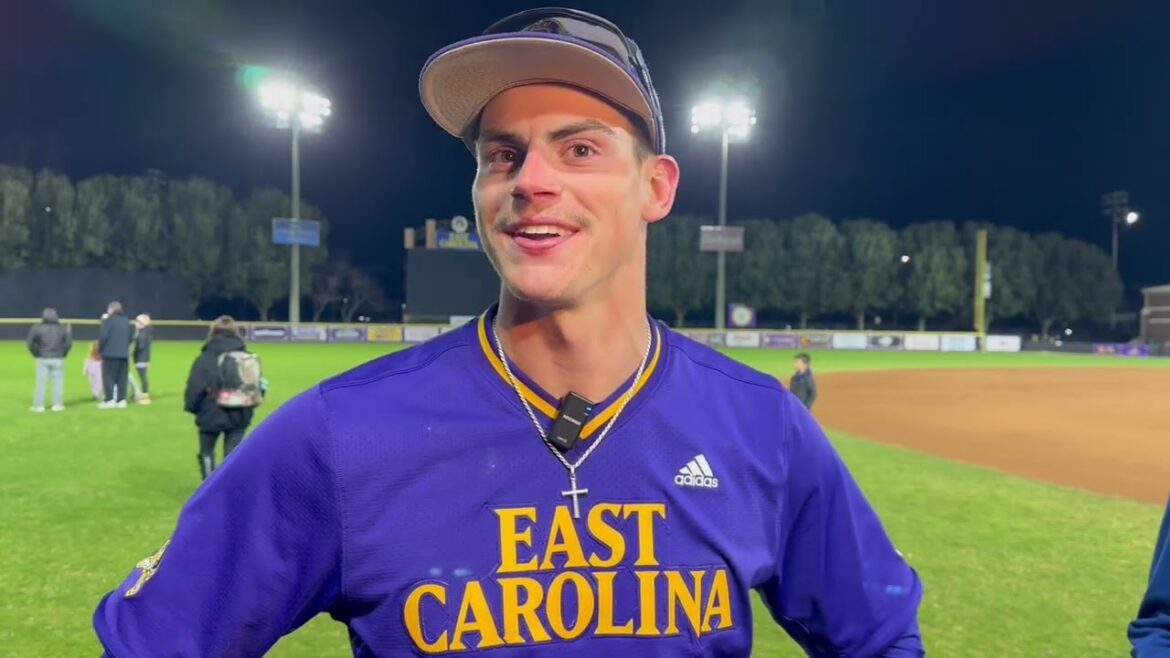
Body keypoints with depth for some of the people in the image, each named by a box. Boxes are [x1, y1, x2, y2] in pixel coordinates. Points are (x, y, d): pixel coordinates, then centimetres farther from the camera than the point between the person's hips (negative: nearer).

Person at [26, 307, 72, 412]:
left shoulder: (37, 328, -5)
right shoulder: (62, 328, 0)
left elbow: (29, 342, -9)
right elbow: (68, 343, -2)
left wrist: (36, 354, 3)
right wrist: (63, 354, 8)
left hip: (43, 359, -1)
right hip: (58, 359, 1)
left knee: (41, 382, 5)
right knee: (58, 382, 7)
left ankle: (39, 406, 8)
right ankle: (57, 405, 9)